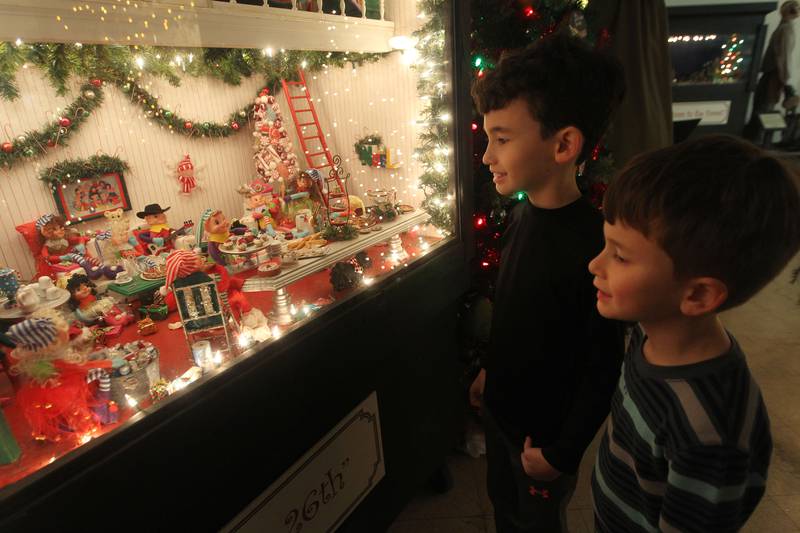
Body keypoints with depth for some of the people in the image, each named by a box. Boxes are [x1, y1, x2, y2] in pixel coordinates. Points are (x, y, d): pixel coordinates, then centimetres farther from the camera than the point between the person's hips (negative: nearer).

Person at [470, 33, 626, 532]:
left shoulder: (595, 245, -31)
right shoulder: (523, 213, -8)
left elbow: (605, 369, -22)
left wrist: (563, 453, -12)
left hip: (546, 431, -6)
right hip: (501, 408, 6)